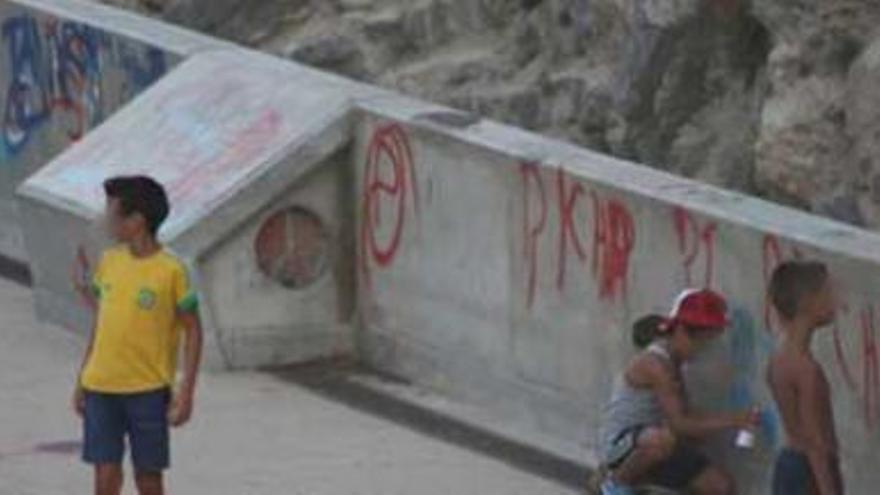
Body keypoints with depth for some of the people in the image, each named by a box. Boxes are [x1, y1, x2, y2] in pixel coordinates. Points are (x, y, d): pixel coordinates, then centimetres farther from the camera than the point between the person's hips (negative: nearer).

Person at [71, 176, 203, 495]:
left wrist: (186, 392, -10)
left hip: (148, 390, -4)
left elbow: (193, 331, -4)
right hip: (101, 388, 4)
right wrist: (81, 381, 15)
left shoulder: (171, 271, -9)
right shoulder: (109, 261, 6)